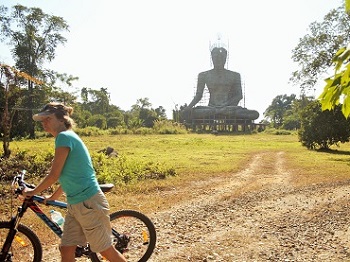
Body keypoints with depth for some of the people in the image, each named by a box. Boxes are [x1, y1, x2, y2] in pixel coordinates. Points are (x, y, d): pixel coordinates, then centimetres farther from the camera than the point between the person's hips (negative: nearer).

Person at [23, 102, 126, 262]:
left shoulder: (64, 137, -15)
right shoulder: (68, 137, 13)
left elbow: (54, 175, -15)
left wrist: (33, 192, 1)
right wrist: (54, 196, 31)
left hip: (88, 203, -9)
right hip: (75, 204, 9)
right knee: (66, 249, 10)